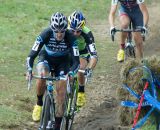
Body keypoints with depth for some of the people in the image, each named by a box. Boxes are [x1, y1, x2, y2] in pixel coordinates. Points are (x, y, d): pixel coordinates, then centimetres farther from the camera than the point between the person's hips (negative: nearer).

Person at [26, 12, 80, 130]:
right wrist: (29, 70, -48)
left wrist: (71, 73, -52)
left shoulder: (70, 38, -31)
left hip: (63, 61, 0)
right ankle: (39, 104, -7)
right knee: (42, 75, -33)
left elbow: (76, 61, -32)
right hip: (46, 57, 0)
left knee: (61, 92, -10)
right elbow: (31, 55, -30)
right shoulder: (46, 34, -31)